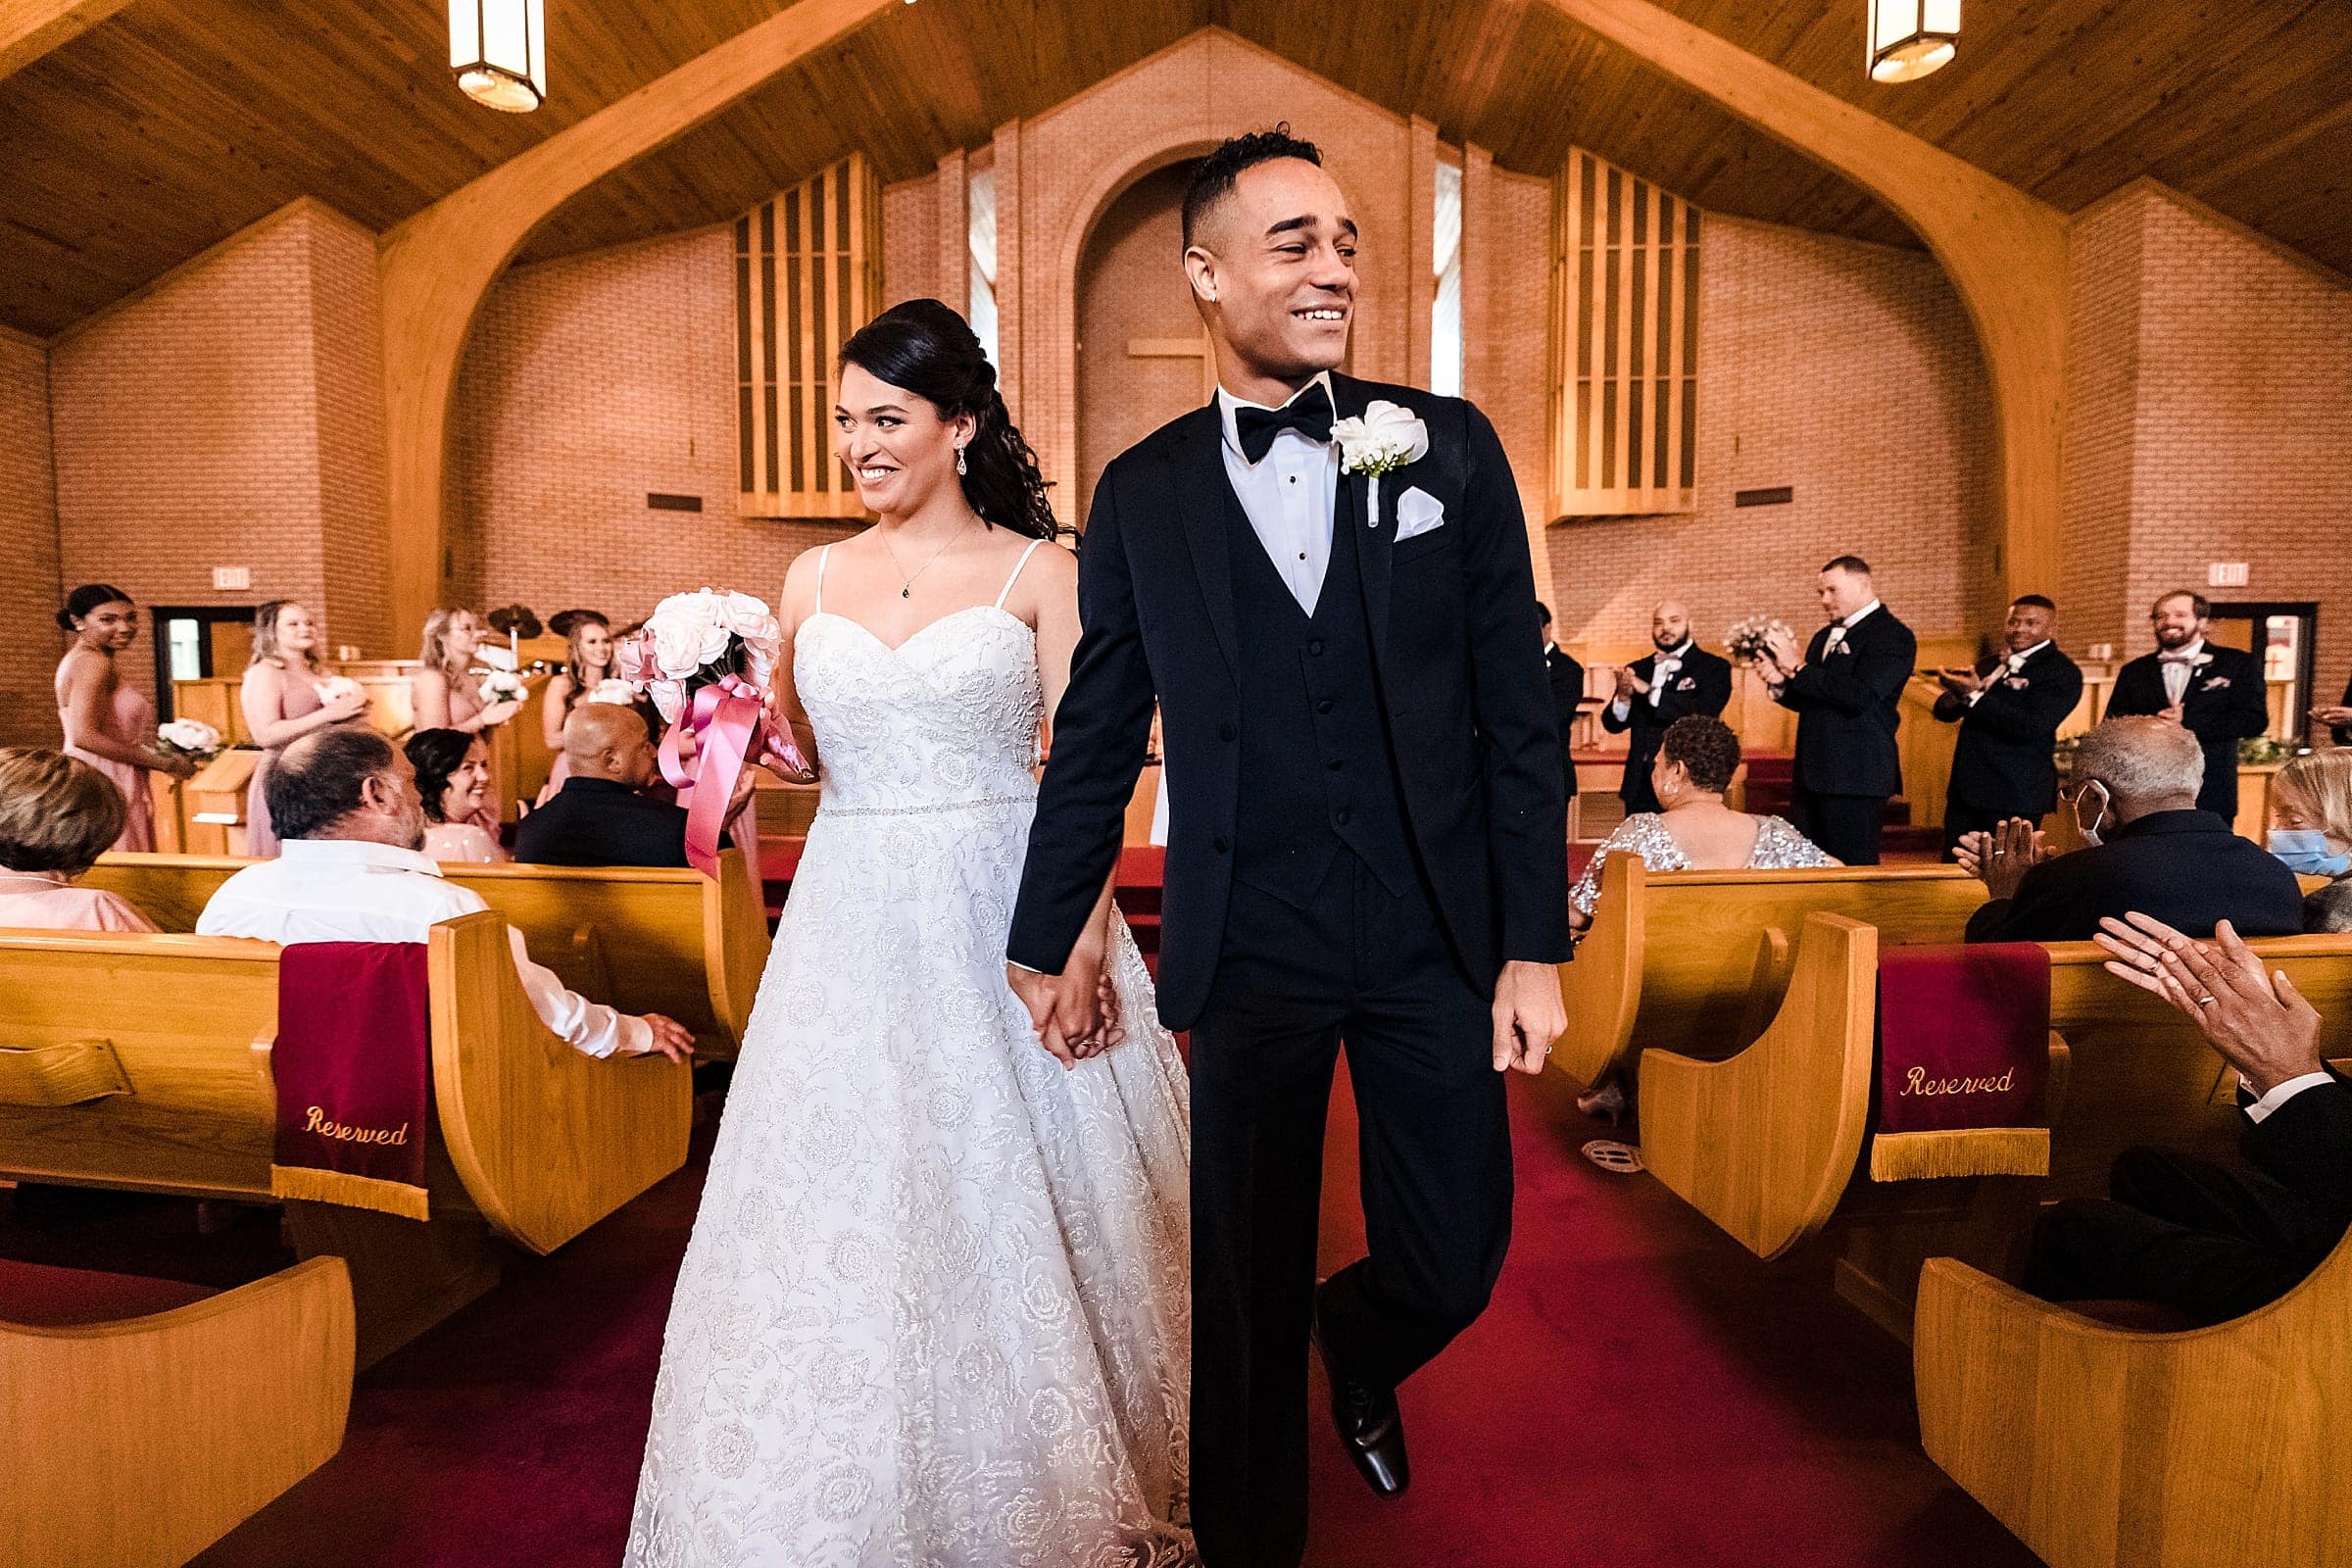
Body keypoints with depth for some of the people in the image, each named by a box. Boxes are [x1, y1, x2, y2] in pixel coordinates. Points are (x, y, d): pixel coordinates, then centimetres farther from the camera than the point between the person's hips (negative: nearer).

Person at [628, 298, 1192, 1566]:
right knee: (847, 1210, 9)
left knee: (1016, 1204, 6)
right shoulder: (813, 581, 10)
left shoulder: (1037, 573, -1)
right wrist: (752, 709, 5)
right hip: (853, 926, 4)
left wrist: (1084, 946, -15)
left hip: (1005, 913, -3)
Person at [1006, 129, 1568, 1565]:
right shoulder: (1141, 494, 2)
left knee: (1455, 1267, 12)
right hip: (1248, 953, 0)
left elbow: (1518, 712, 0)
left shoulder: (1449, 447, 1)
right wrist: (1052, 938, 9)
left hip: (1437, 937, 1)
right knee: (1247, 1297, 14)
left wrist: (1535, 946, -4)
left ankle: (1359, 1351, 50)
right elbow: (1097, 737, 6)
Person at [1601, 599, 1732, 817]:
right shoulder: (1637, 669, 13)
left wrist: (1649, 691, -21)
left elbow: (1703, 713, -16)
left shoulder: (1714, 668, 1)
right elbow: (1612, 724, 7)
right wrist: (1623, 697, -15)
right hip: (1640, 786, 4)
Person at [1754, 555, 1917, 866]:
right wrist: (1780, 682, 1)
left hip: (1855, 777, -8)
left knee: (1853, 870, -2)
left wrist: (1798, 668, -15)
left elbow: (1860, 696, -21)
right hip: (1812, 775, 8)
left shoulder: (1893, 636, -8)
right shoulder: (1823, 637, 18)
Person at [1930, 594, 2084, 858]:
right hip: (1965, 791, 6)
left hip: (2015, 797, -6)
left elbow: (2031, 727, -19)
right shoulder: (1989, 667, 16)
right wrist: (1955, 692, -12)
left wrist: (1974, 696, -21)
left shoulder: (2062, 672, -5)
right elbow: (1944, 712, 11)